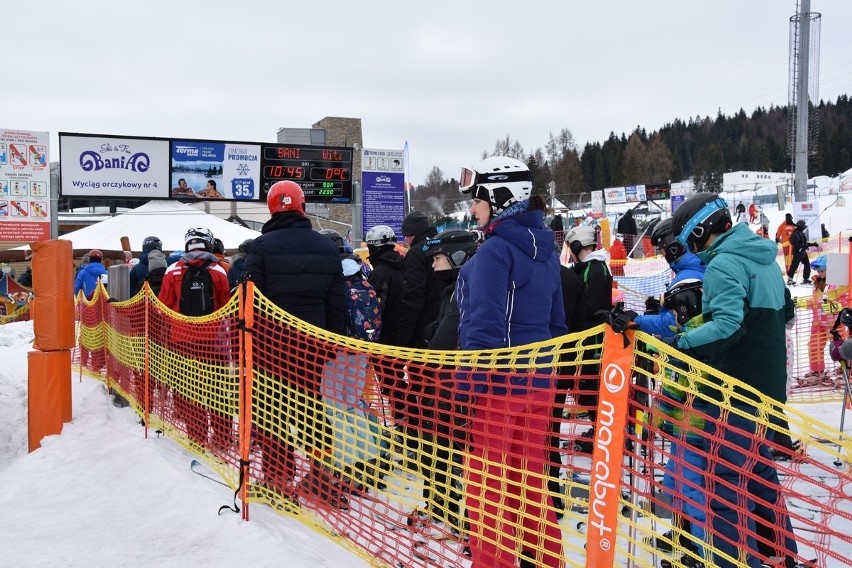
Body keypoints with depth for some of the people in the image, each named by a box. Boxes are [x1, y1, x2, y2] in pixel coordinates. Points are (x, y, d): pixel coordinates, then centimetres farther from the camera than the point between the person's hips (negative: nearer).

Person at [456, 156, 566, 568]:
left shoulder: (494, 251, -15)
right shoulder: (544, 249, 10)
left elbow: (484, 329, -21)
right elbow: (557, 323, 15)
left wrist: (466, 392, -18)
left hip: (496, 385, -8)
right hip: (538, 384, 8)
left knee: (487, 484, 3)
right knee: (532, 480, 18)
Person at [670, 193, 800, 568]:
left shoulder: (723, 264, -16)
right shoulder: (764, 258, 14)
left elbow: (727, 324, -29)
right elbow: (780, 312, 25)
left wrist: (680, 344, -32)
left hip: (737, 387, -10)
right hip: (768, 383, 10)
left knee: (725, 478, -7)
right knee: (758, 467, 21)